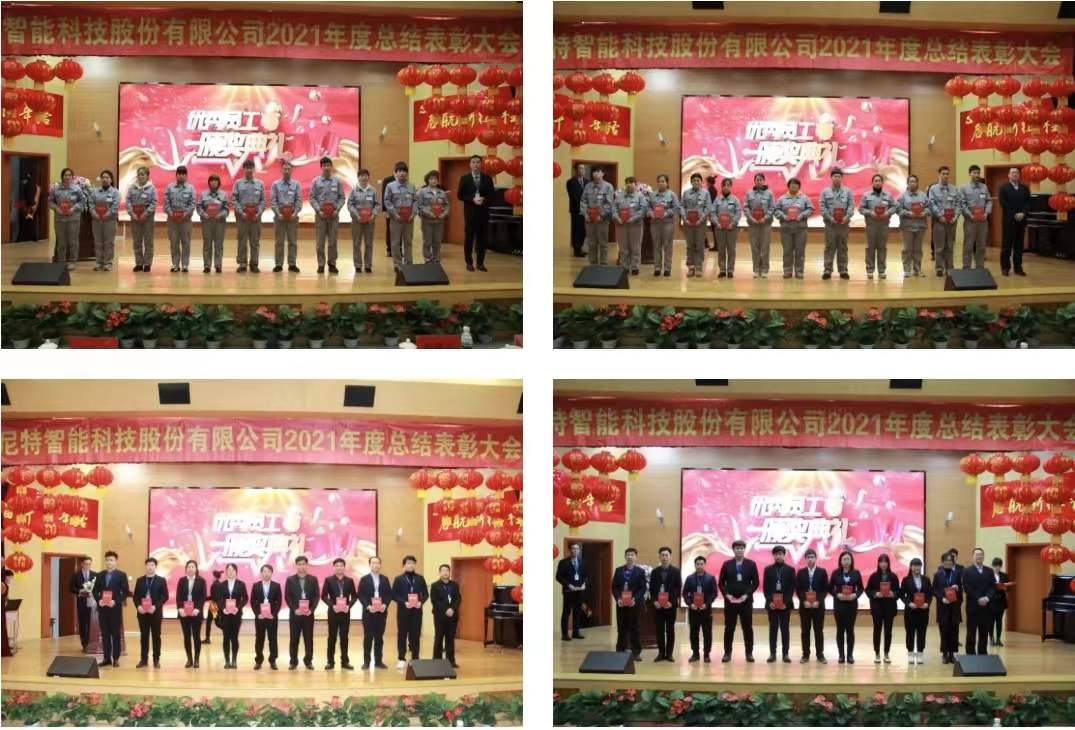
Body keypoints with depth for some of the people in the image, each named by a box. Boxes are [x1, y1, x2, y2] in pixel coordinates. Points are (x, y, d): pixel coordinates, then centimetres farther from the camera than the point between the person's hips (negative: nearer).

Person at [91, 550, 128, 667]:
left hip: (115, 609, -4)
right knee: (105, 634, 6)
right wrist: (98, 600, -7)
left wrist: (116, 601, -17)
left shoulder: (121, 575, -1)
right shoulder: (100, 575, 12)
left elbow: (126, 592, -5)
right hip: (102, 608, 4)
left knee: (116, 634, 1)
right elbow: (95, 591, 12)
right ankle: (107, 658, 10)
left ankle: (115, 659, 4)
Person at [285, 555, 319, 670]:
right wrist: (294, 609, -12)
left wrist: (311, 609, -11)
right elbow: (287, 597, 0)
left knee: (308, 638, 3)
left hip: (308, 613, 0)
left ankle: (308, 661, 11)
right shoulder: (290, 580, 4)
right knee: (294, 638, 2)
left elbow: (316, 596, 2)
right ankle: (293, 661, 8)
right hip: (295, 613, 0)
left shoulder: (313, 579, 6)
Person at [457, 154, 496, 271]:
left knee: (482, 238, 3)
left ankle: (480, 263, 9)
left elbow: (492, 195, 5)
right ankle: (469, 262, 8)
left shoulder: (487, 179, 6)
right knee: (469, 237, 1)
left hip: (483, 212, 1)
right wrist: (472, 199, -14)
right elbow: (460, 195, -1)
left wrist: (484, 200, -15)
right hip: (470, 212, -1)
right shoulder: (464, 179, 2)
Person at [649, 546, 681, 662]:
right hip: (658, 605, 2)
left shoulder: (676, 571, 2)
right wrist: (654, 601, -9)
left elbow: (678, 588, -3)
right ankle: (661, 653, 7)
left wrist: (671, 602, -14)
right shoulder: (654, 571, 9)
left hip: (671, 605, -2)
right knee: (659, 630, 3)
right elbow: (651, 588, 7)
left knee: (670, 630, 2)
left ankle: (669, 653, 7)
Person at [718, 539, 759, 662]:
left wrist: (747, 594, -11)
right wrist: (726, 594, -10)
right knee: (729, 628, 3)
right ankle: (727, 653, 8)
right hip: (730, 601, 0)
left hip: (746, 601, 0)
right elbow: (721, 583, 5)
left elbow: (755, 583, 1)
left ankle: (749, 653, 9)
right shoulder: (727, 564, 5)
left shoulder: (751, 564, 3)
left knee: (748, 628, 3)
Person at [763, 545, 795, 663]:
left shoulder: (790, 570, 4)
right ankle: (772, 653, 4)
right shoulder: (768, 569, 7)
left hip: (785, 604, -1)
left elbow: (792, 588, 0)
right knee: (773, 629, 3)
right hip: (772, 604, 1)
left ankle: (785, 654, 3)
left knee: (785, 629, 1)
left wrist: (786, 602, -11)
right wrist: (769, 601, -9)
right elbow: (765, 587, 4)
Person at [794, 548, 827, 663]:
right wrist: (804, 601, -12)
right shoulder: (801, 572, 5)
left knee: (819, 631, 2)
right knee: (805, 631, 3)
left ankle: (820, 655, 6)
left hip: (818, 605, -1)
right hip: (804, 605, 1)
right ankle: (805, 655, 7)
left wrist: (818, 601, -13)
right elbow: (797, 590, 2)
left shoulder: (822, 572, 3)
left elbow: (825, 589, -1)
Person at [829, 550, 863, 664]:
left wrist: (856, 595, -13)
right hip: (839, 605, 0)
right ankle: (841, 655, 7)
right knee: (840, 630, 2)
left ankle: (850, 655, 7)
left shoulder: (856, 573, 2)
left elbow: (860, 588, 6)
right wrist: (837, 595, -14)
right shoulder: (836, 573, 0)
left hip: (852, 605, 0)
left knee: (850, 630, 3)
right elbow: (830, 588, 3)